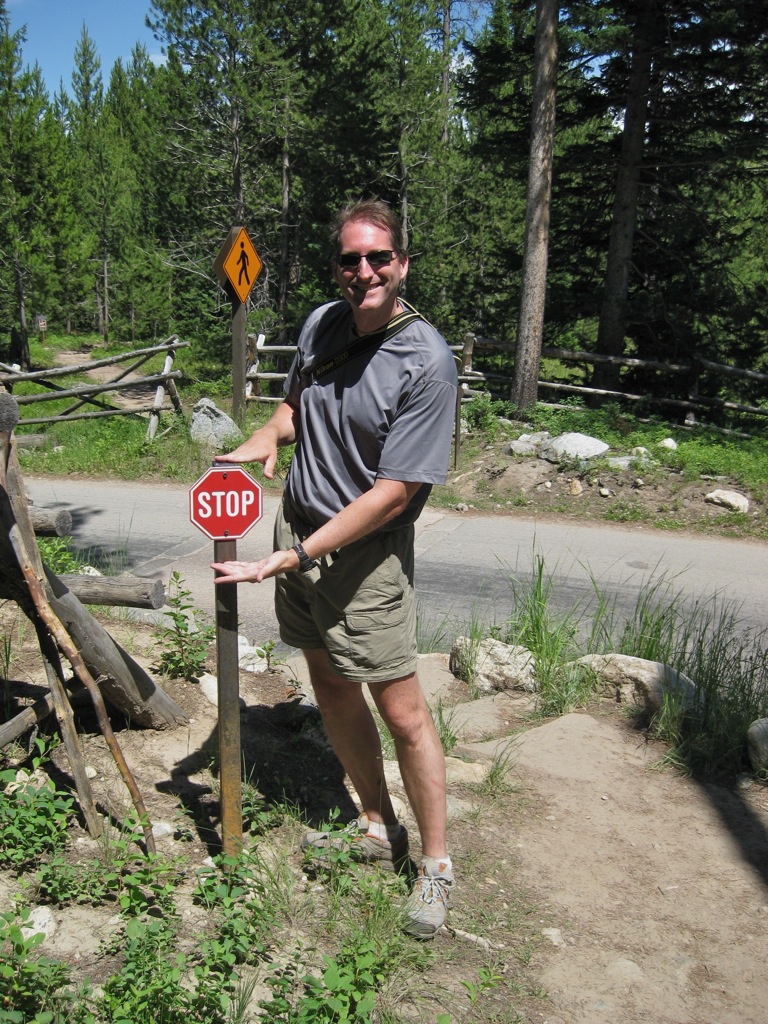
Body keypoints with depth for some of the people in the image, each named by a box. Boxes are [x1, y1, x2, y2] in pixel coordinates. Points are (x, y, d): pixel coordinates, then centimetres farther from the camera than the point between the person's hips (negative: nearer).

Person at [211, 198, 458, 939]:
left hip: (366, 553, -7)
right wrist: (266, 437, -4)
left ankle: (434, 862, 21)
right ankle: (376, 828, 37)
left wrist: (288, 558, -23)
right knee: (331, 690, 17)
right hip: (297, 527, 7)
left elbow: (393, 494, -22)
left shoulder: (426, 361, -19)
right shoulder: (321, 324, 1)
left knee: (402, 713, -2)